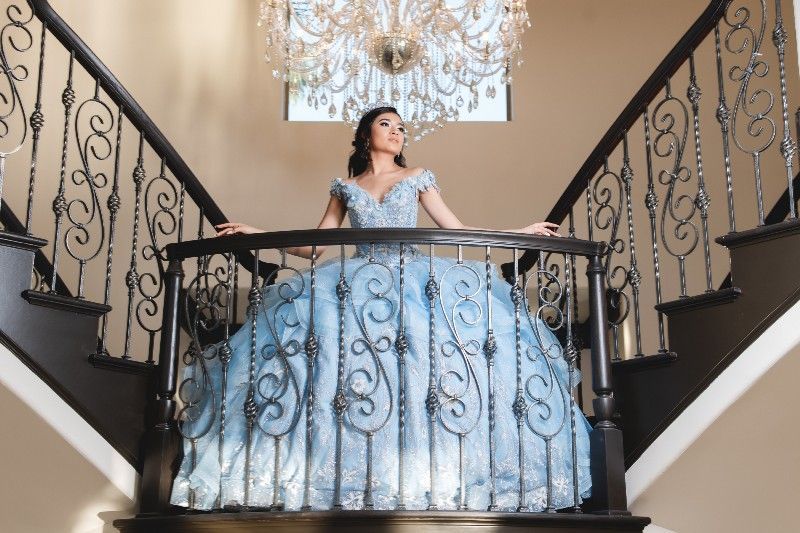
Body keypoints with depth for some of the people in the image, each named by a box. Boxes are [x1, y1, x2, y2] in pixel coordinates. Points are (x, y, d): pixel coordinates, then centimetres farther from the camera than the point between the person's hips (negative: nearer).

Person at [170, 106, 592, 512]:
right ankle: (351, 481, -23)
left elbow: (456, 228, 15)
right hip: (359, 283, 0)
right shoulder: (345, 186, 18)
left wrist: (521, 232, 11)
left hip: (412, 280, 0)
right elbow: (315, 245, 16)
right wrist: (257, 234, 9)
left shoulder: (417, 177, 17)